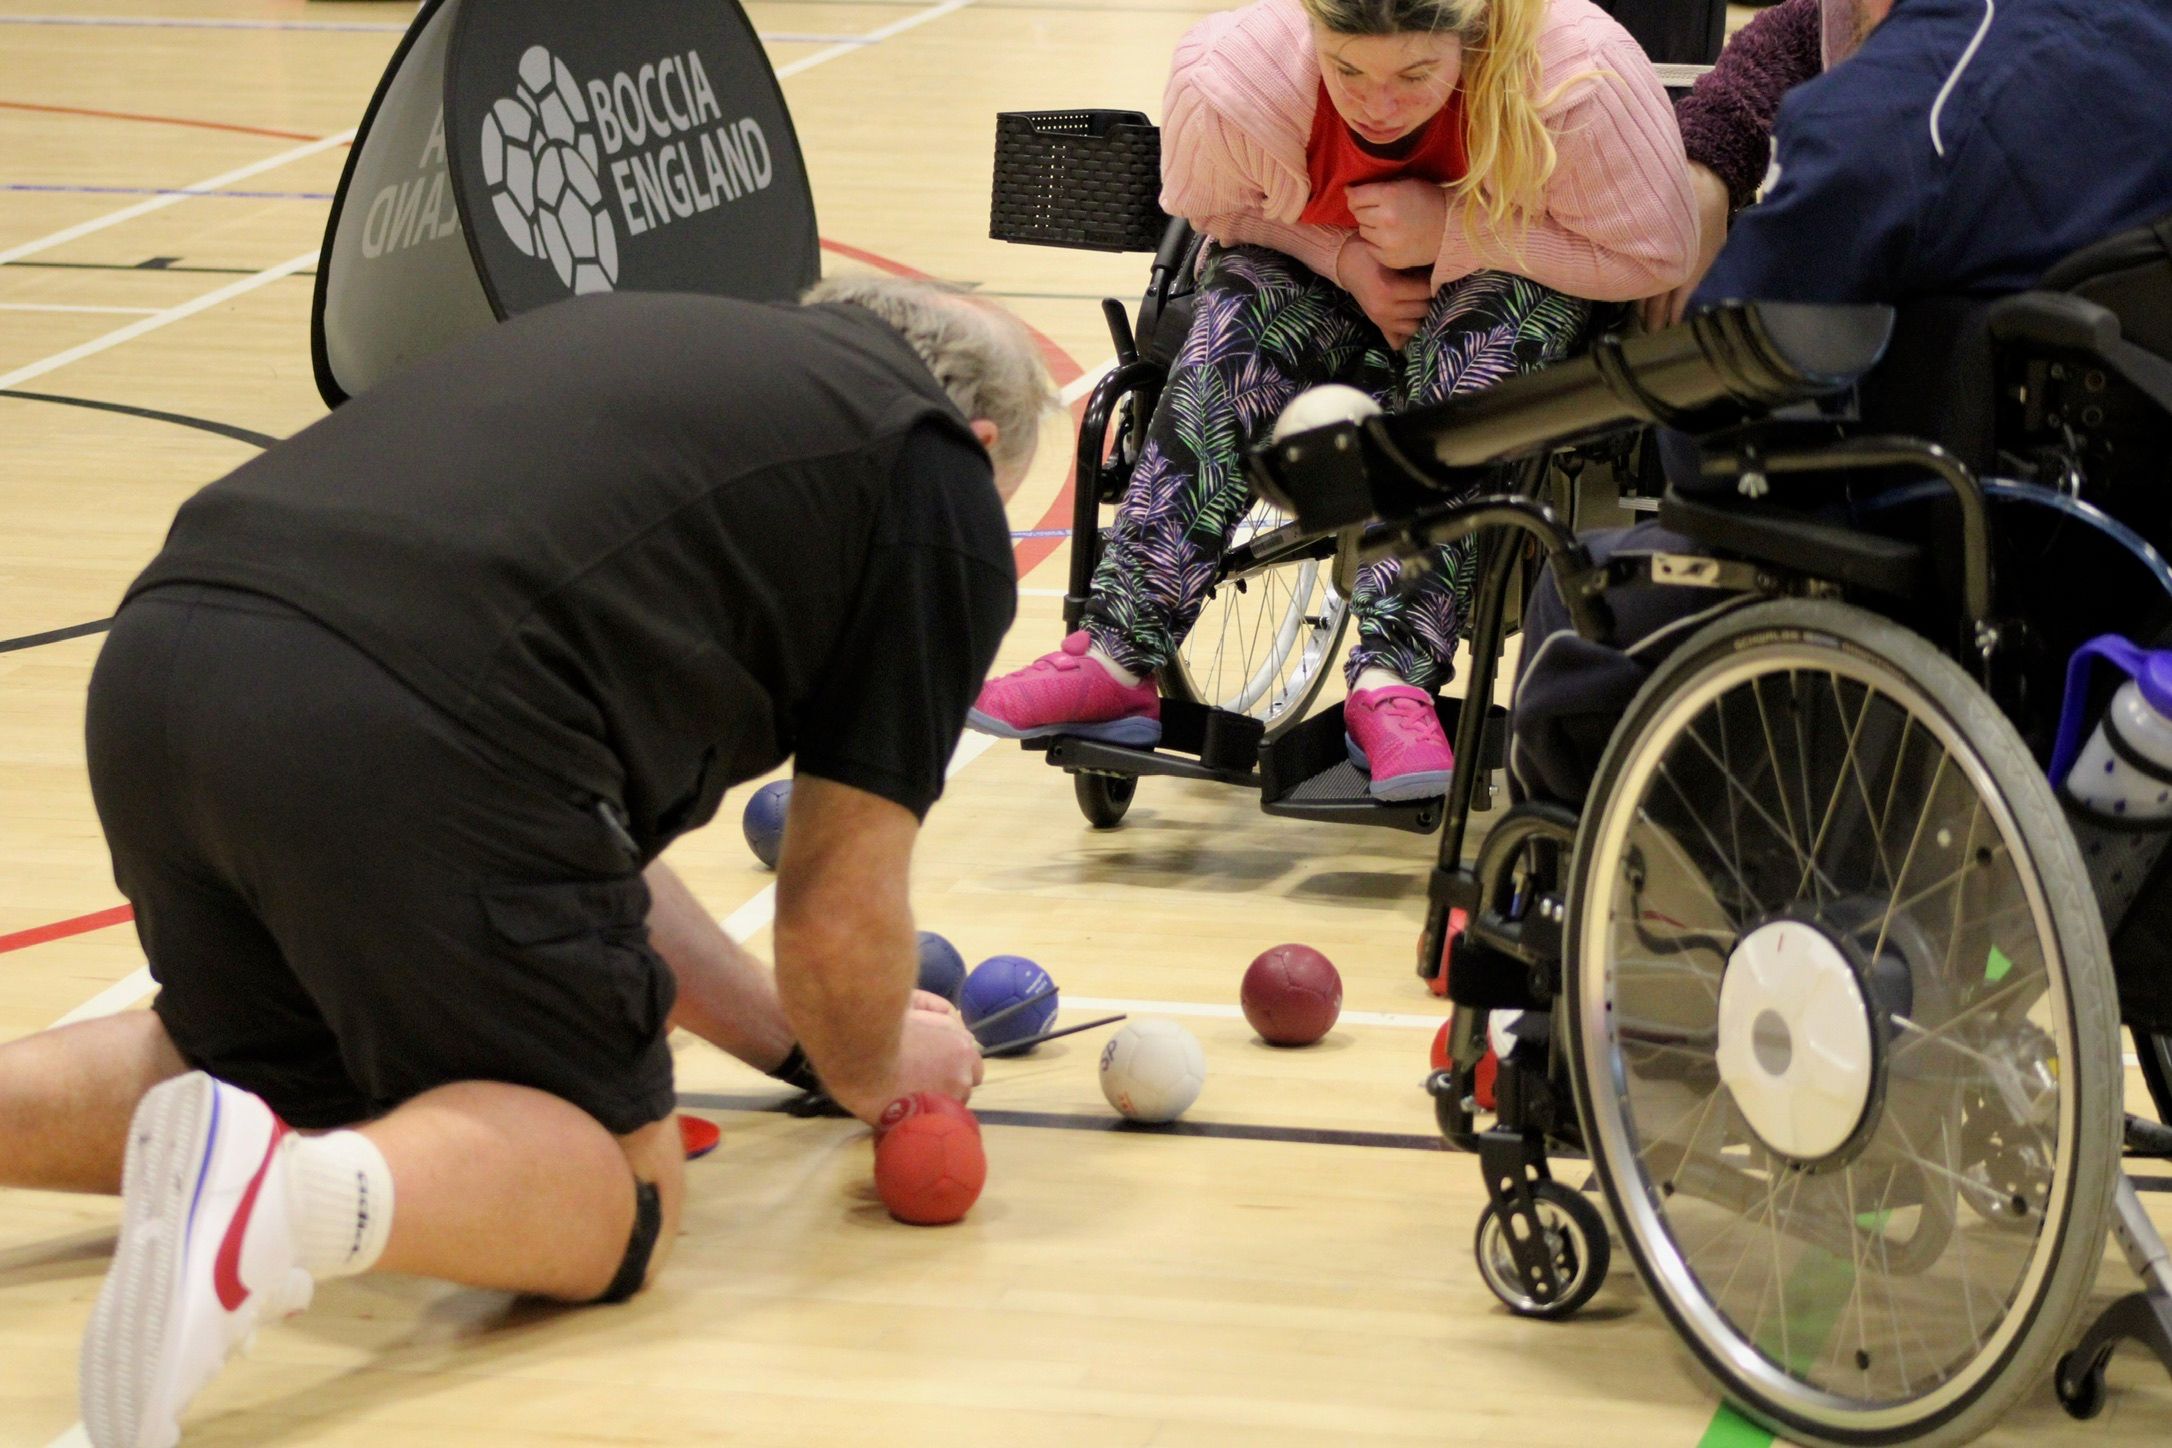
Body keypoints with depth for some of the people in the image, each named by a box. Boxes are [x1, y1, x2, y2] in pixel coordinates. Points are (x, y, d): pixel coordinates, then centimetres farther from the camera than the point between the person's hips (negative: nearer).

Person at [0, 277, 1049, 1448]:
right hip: (408, 733, -8)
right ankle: (301, 1194, -20)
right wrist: (871, 1073, 35)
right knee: (613, 1193, 9)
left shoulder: (665, 350, 33)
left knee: (285, 1079, 32)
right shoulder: (941, 487, 14)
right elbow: (839, 906, 14)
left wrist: (785, 1040, 43)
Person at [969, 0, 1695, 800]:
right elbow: (1209, 207, -6)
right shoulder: (1233, 75, -29)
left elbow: (1657, 256, -23)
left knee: (1482, 339, -36)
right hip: (1336, 285, 2)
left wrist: (1452, 230, -32)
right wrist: (1346, 259, -24)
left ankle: (1393, 681, -39)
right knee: (1241, 313, -30)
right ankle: (1117, 659, -33)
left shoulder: (1580, 79, -36)